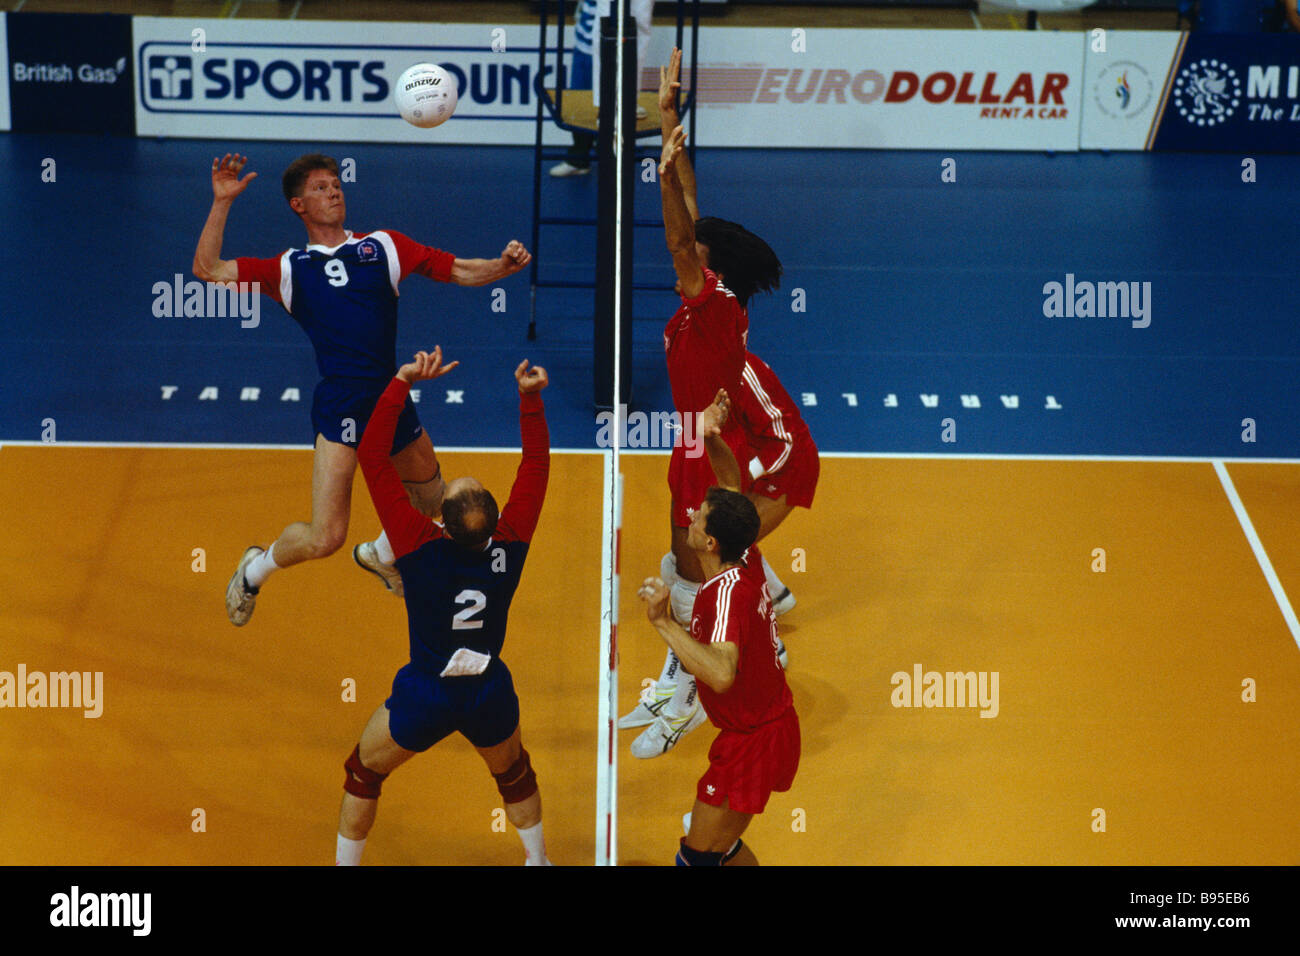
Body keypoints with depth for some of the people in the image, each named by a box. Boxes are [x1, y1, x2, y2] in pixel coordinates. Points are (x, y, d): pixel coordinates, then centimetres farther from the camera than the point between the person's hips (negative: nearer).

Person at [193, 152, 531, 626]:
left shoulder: (383, 246, 15)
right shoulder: (289, 267, 11)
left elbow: (458, 270, 12)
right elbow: (208, 269, 7)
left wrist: (501, 266, -7)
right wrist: (222, 202, 0)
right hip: (339, 404, -4)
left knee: (431, 499, 23)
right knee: (324, 538, -12)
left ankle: (379, 554, 53)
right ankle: (255, 570, 18)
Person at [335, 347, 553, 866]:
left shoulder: (420, 544, -25)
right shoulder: (511, 542, -18)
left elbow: (372, 455, -23)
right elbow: (537, 462, -5)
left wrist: (403, 382, -24)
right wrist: (531, 396, -10)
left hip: (425, 695, -3)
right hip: (490, 694, 3)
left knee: (363, 774, 22)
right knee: (514, 773, 31)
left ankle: (345, 864, 30)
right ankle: (539, 860, 44)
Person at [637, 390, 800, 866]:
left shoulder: (727, 592, -29)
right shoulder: (747, 559, -5)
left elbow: (721, 674, -46)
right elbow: (733, 485, 10)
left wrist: (664, 622, -45)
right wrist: (713, 440, -6)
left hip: (752, 742, -9)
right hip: (777, 721, 9)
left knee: (699, 856, 0)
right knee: (724, 844, 24)